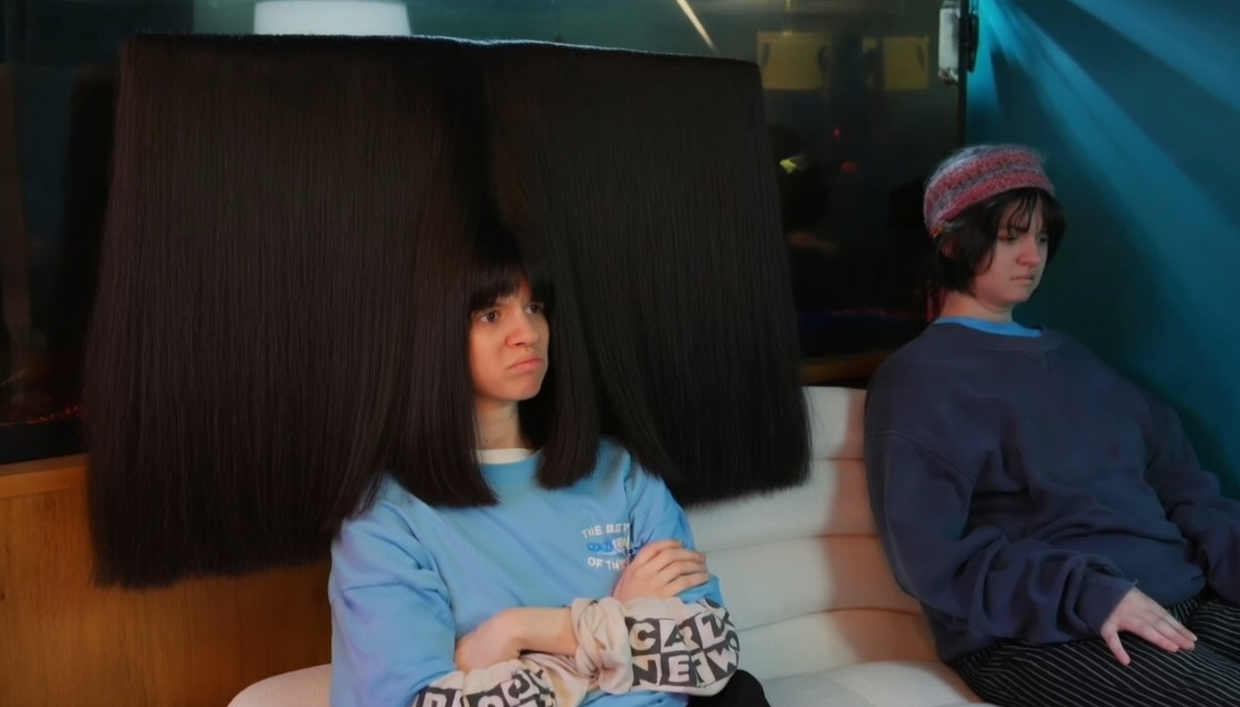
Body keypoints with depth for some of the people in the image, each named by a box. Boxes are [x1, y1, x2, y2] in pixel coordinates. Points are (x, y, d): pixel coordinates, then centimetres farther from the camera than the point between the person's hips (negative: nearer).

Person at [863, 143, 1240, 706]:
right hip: (1037, 630, -7)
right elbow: (933, 556, -11)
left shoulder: (1070, 357, 22)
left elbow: (1176, 474, 16)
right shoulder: (917, 379, -1)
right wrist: (1088, 595, -20)